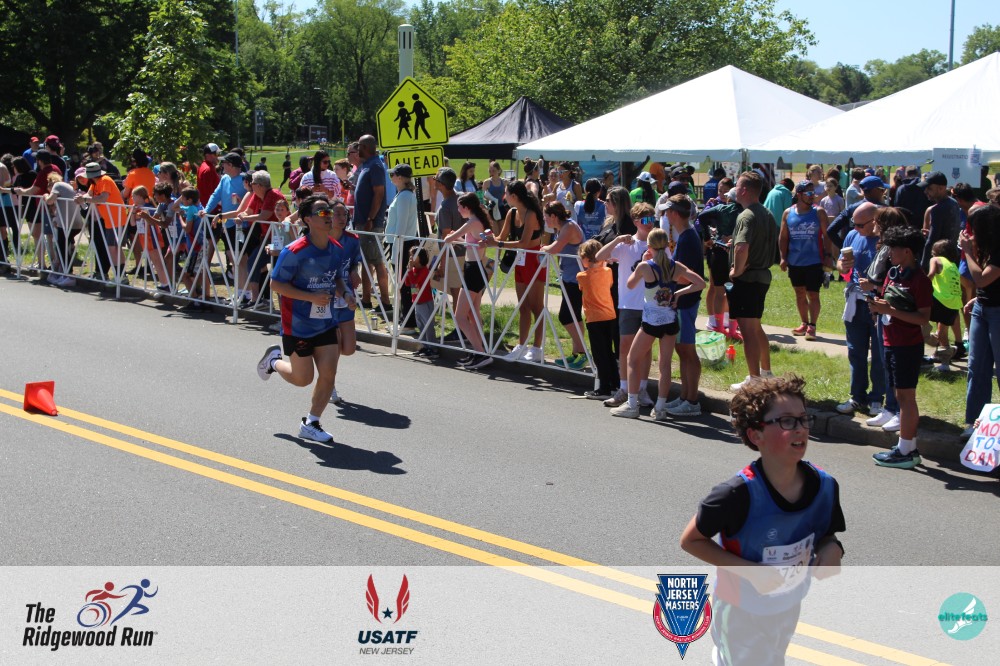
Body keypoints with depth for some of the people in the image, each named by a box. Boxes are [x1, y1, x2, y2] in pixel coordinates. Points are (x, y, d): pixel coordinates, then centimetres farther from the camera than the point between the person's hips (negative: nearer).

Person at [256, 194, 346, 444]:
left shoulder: (337, 250, 0)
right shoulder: (295, 251, -20)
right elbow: (276, 283, -17)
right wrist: (311, 297, -24)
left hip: (326, 322, 5)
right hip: (298, 325, -5)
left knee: (328, 374, -2)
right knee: (303, 378, 3)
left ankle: (310, 424, 15)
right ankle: (274, 361, 35)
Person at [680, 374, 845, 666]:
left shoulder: (825, 485, -16)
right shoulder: (739, 493, -31)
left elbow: (826, 534, 2)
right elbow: (690, 540, -21)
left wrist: (832, 548, -21)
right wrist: (749, 570, -28)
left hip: (790, 604, 6)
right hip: (742, 609, -6)